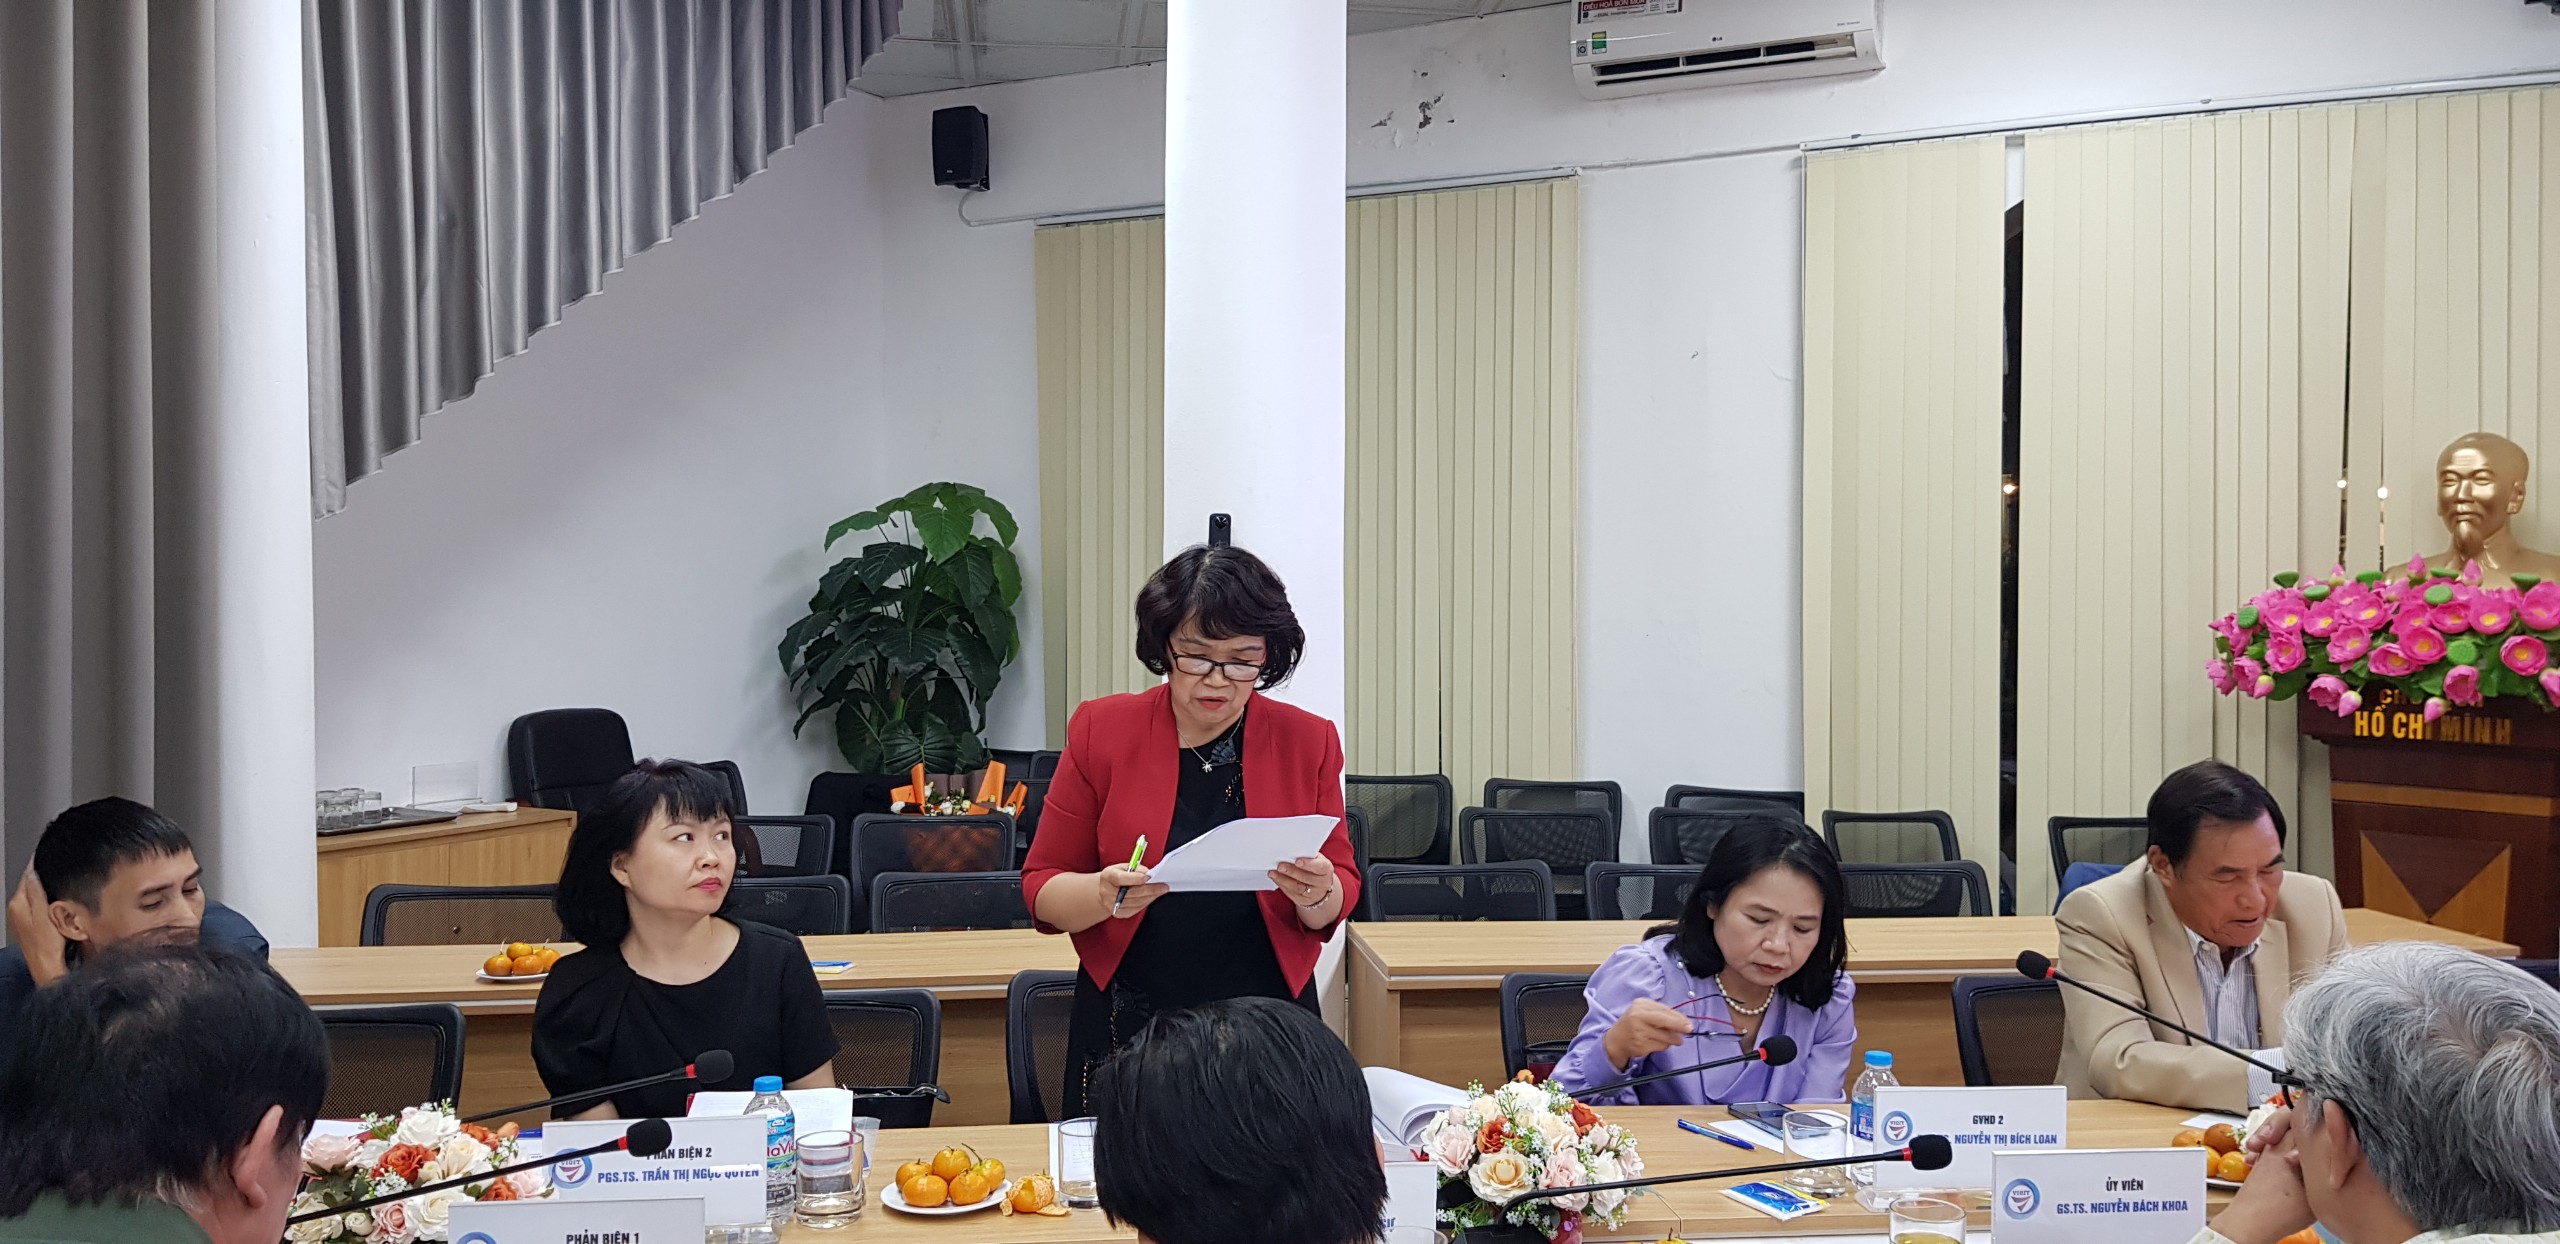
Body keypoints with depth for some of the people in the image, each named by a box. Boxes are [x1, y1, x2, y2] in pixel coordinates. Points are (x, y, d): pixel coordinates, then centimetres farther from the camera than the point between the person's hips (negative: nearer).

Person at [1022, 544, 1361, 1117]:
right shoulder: (1102, 730, -2)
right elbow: (1041, 888, -1)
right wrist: (1104, 896, -21)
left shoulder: (1308, 741, 0)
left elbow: (1341, 895, 5)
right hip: (1125, 1027, 0)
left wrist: (1317, 895, -17)